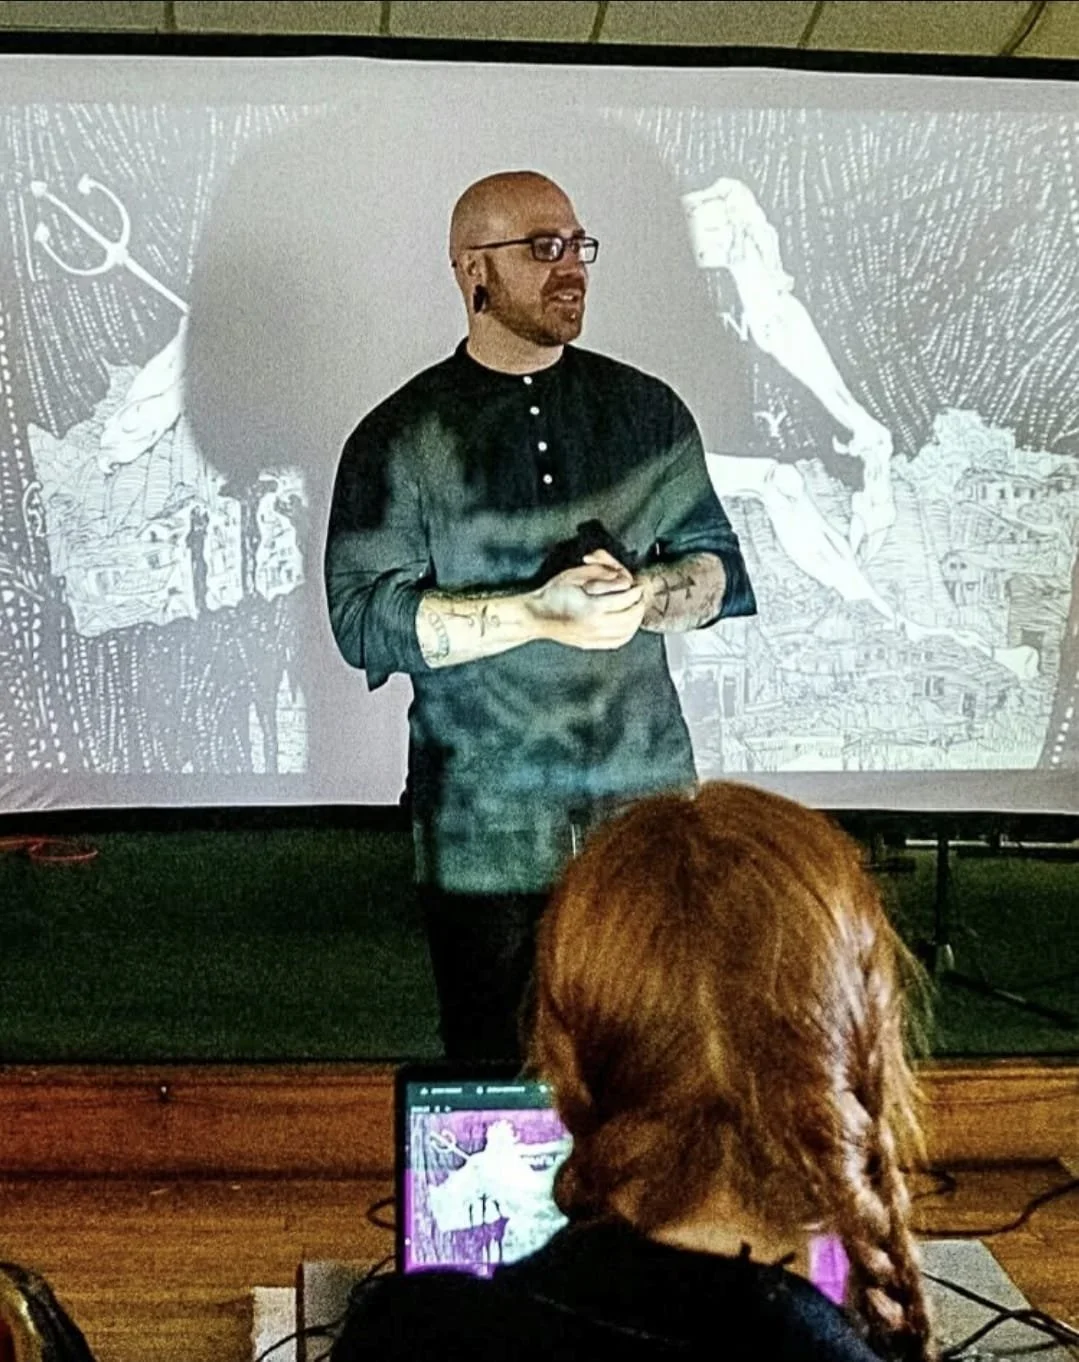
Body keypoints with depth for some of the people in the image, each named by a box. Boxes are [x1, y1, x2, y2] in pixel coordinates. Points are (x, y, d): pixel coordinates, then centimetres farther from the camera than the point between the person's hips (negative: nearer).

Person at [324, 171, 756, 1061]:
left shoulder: (647, 411, 8)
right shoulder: (402, 438, -2)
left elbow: (719, 565, 10)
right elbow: (365, 618, -11)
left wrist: (642, 600, -12)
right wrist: (539, 613, -20)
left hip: (645, 800, 3)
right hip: (484, 820, -2)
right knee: (486, 1070, 11)